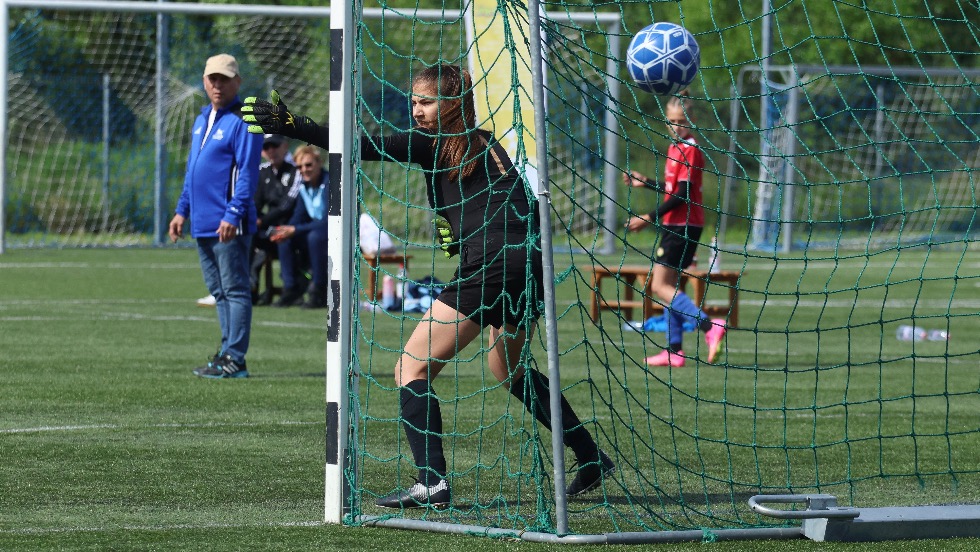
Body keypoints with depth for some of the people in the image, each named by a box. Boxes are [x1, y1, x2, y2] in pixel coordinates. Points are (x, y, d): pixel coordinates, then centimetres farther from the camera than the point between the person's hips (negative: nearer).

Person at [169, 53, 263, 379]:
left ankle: (234, 359, -7)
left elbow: (247, 172, -15)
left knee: (235, 290, -6)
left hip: (229, 226, -9)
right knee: (219, 293, 12)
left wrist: (233, 214, -22)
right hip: (203, 224, 9)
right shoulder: (202, 120, 18)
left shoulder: (242, 121, -9)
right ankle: (227, 352, 18)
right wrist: (182, 210, 18)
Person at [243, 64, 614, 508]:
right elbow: (525, 210, 22)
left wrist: (293, 126, -12)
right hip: (531, 267, 9)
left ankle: (432, 482, -18)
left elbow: (364, 148, -9)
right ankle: (591, 459, 35)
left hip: (489, 269, -9)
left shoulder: (433, 144, -1)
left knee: (412, 368, -4)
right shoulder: (485, 145, 20)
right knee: (510, 371, 31)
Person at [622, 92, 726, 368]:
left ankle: (709, 326, -23)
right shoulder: (676, 148, 14)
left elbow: (682, 194, -19)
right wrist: (645, 182, 27)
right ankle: (674, 350, 14)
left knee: (660, 286, -12)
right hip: (675, 225, 10)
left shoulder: (690, 150, -14)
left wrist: (650, 218, -19)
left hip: (683, 226, -10)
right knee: (668, 285, 12)